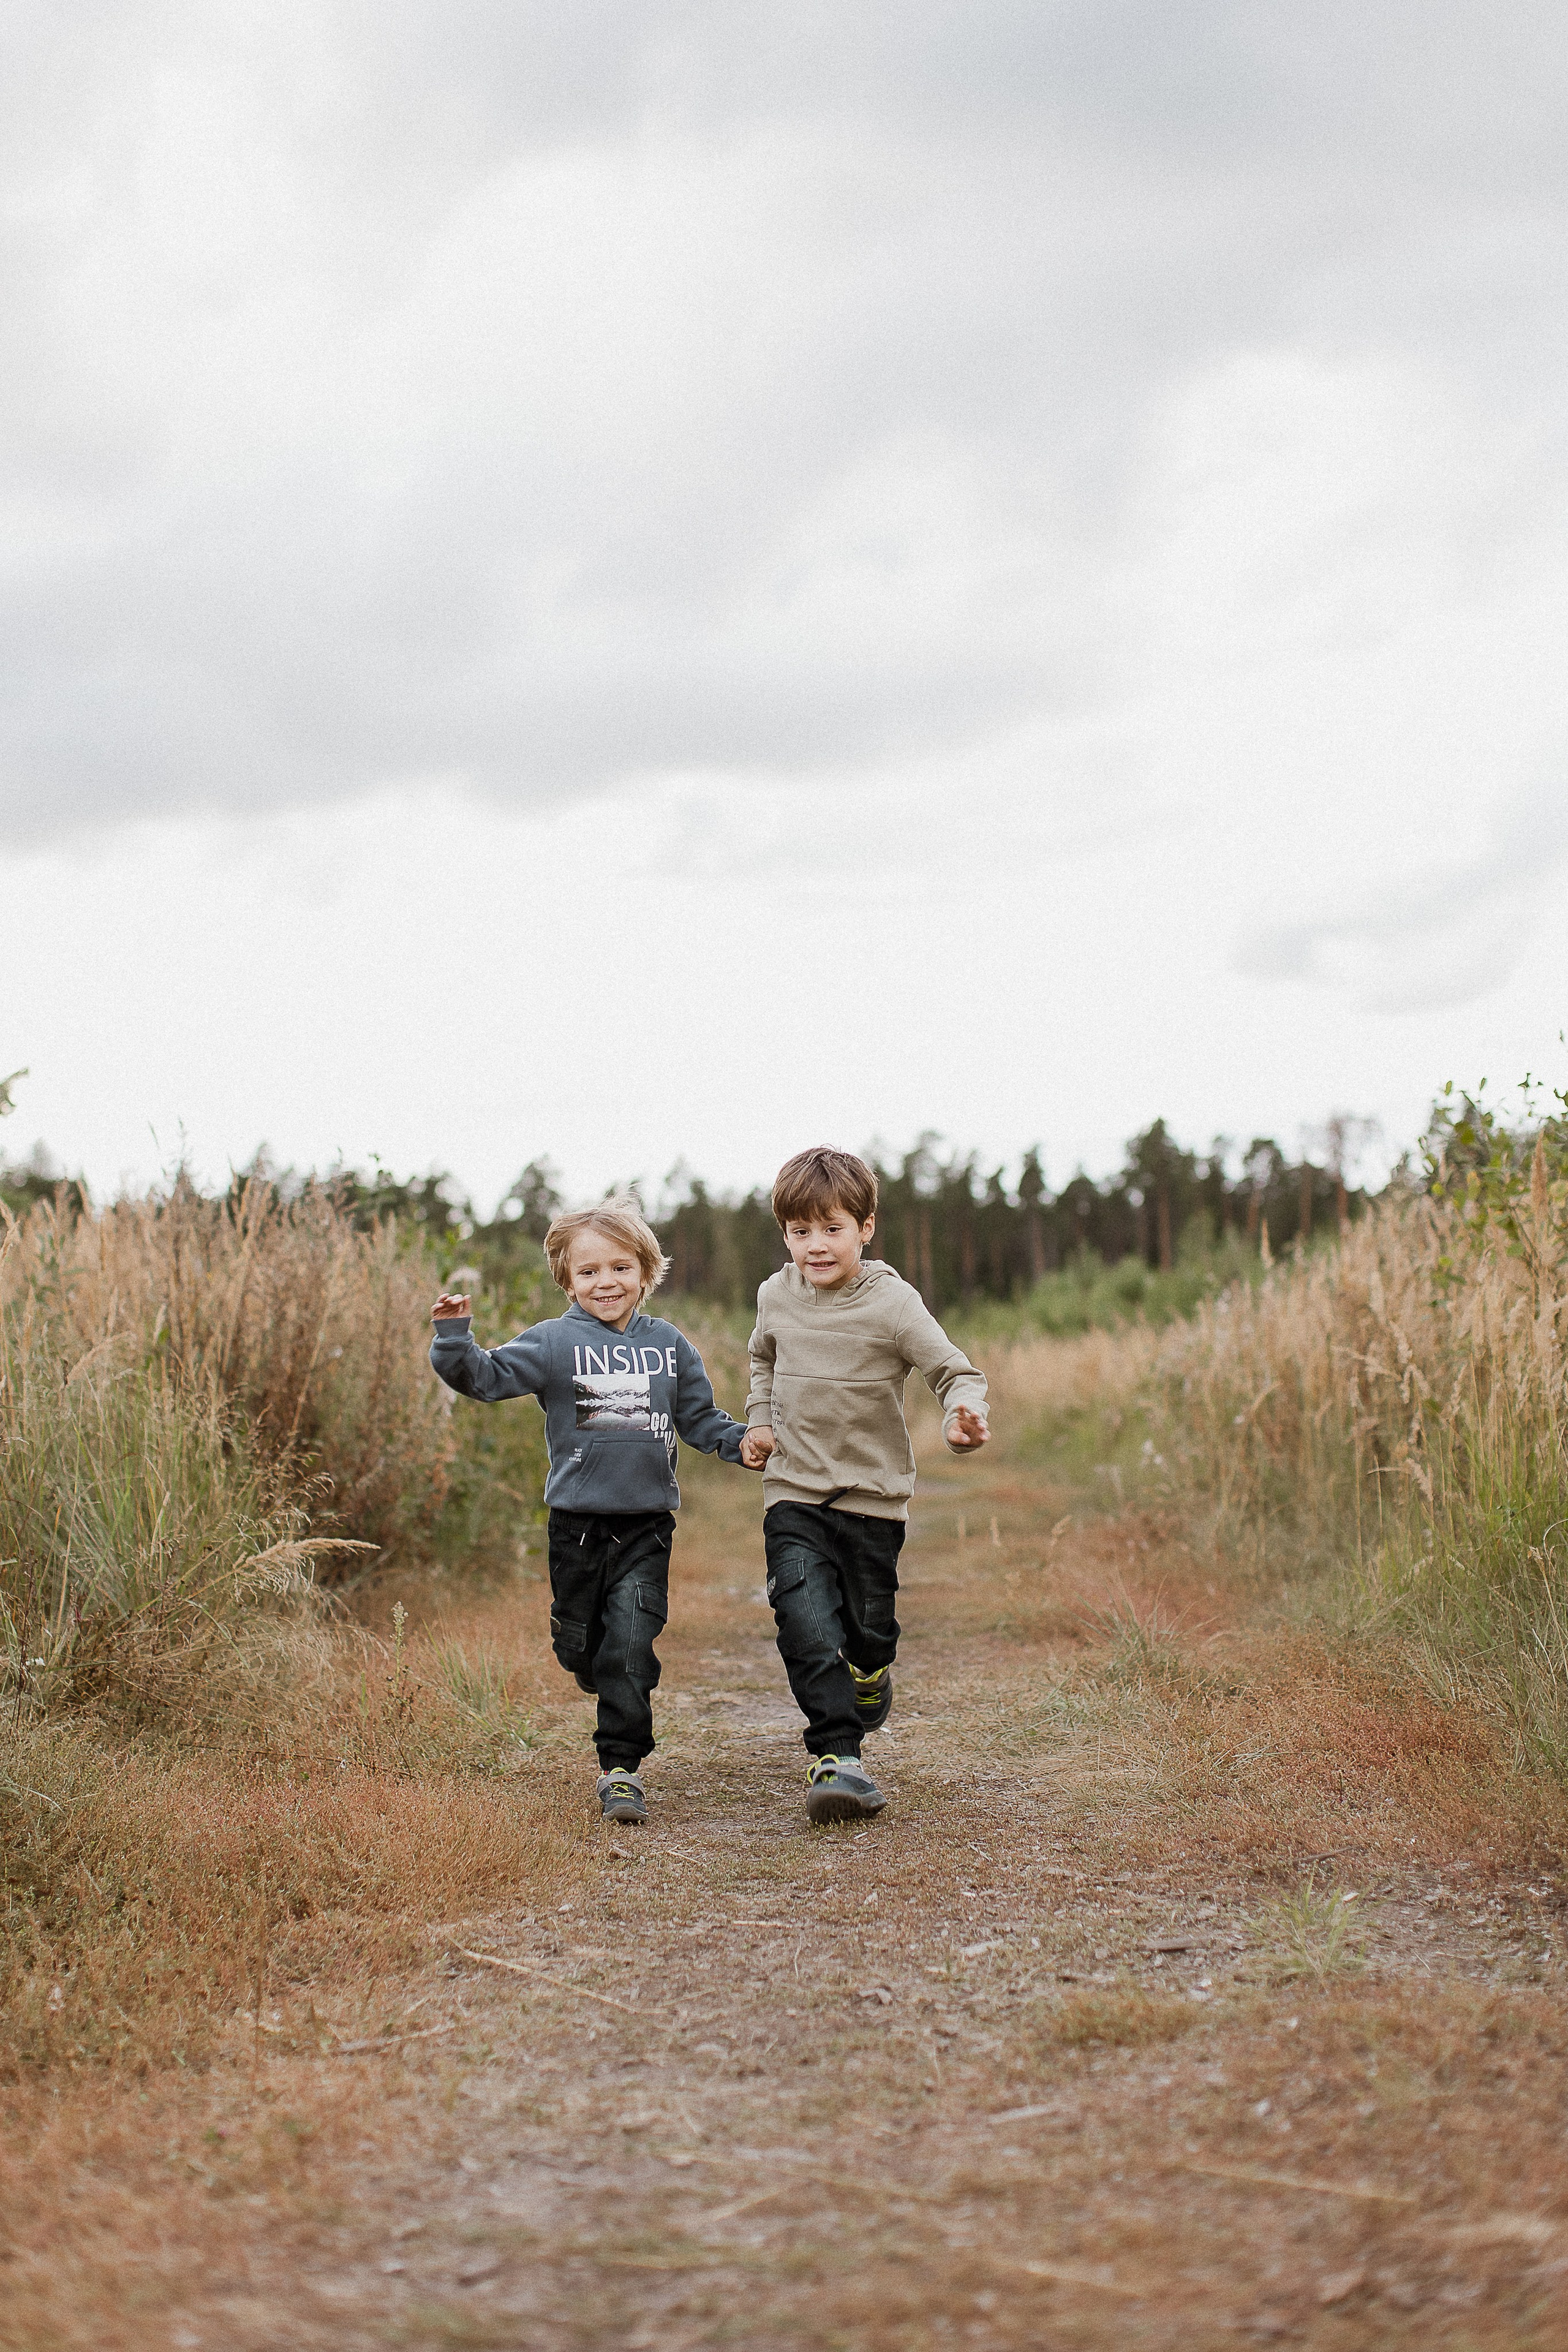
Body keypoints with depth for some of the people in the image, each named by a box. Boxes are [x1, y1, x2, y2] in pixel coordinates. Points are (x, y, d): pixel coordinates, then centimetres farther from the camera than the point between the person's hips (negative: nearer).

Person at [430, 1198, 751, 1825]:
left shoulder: (669, 1346, 7)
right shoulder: (555, 1343, -2)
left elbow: (699, 1419, 14)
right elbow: (487, 1376, -9)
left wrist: (743, 1442, -3)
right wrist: (454, 1337, -26)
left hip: (647, 1523, 0)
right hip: (578, 1523, 0)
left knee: (630, 1647, -10)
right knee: (581, 1649, 10)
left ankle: (622, 1767, -3)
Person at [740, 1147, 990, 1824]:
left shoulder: (892, 1303, -12)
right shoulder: (777, 1297, 2)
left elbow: (956, 1371, -12)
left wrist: (963, 1414, -34)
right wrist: (759, 1421, 10)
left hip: (873, 1493, -1)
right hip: (794, 1493, 2)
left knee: (869, 1622, 12)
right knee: (804, 1617, -17)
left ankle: (870, 1670, 49)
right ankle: (835, 1755, -17)